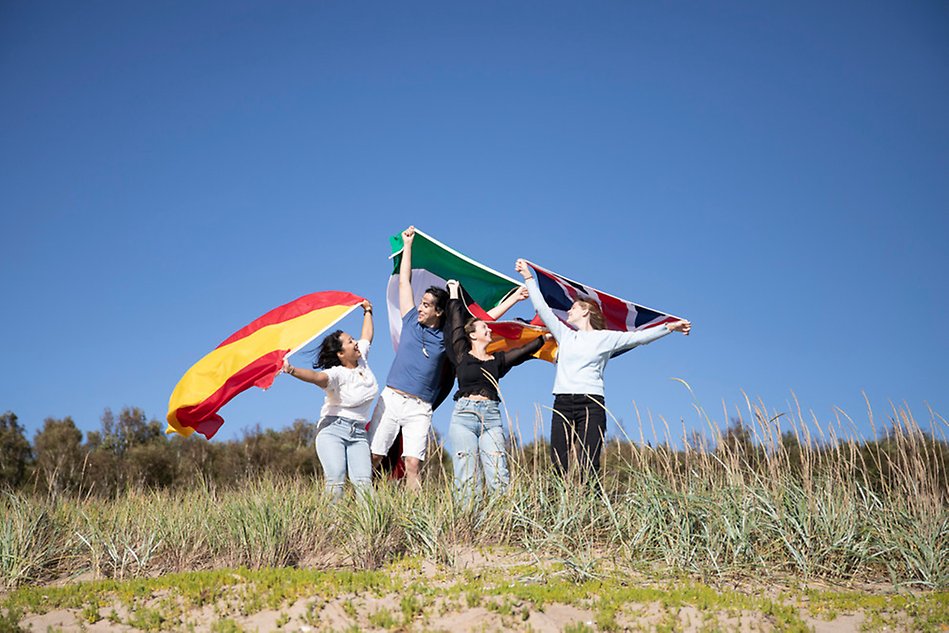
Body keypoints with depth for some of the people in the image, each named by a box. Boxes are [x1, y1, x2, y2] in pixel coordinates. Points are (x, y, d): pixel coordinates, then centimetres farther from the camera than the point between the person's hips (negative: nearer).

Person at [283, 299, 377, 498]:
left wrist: (368, 311, 40)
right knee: (336, 481, -19)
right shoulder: (337, 373, -11)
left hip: (358, 433, 5)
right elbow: (317, 377, -33)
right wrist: (293, 371, -52)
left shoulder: (362, 359, 10)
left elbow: (367, 336, 29)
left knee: (364, 482, -12)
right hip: (333, 429, -5)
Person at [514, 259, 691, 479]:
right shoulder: (565, 335, 19)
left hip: (590, 404, -4)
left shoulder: (605, 338, 9)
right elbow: (542, 308, 19)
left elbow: (639, 337, 3)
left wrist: (669, 327, -6)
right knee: (558, 465, -3)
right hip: (563, 403, 4)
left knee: (589, 467, -12)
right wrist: (529, 277, 19)